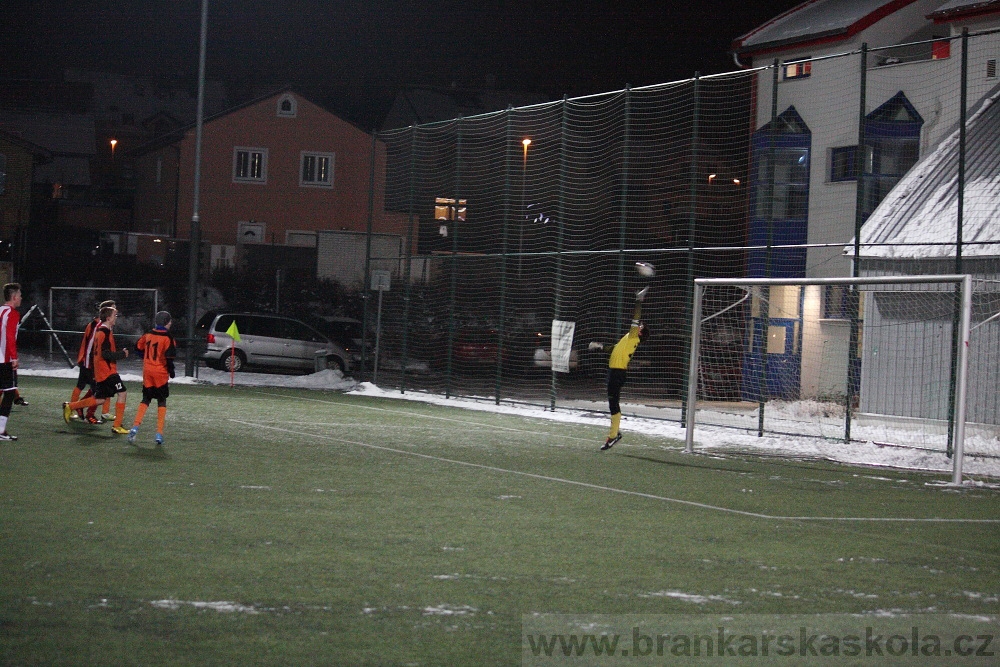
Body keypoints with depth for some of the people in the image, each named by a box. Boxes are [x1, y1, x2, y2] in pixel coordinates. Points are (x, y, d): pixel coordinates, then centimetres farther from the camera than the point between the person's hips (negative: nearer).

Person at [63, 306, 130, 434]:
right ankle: (117, 426, -5)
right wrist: (122, 354, -12)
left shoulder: (99, 331, 15)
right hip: (108, 371, -10)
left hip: (100, 372, 10)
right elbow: (106, 354, -22)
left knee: (99, 399, 15)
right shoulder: (106, 333, -16)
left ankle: (69, 406, 19)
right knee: (121, 393, -7)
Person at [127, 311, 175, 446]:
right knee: (162, 402, 7)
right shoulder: (167, 338, -13)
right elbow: (169, 356, -18)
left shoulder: (148, 335, 3)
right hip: (161, 373, -4)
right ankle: (159, 434, 2)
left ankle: (135, 428, 0)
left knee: (146, 399, 16)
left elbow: (138, 347, 14)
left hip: (147, 372, 4)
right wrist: (171, 370, -3)